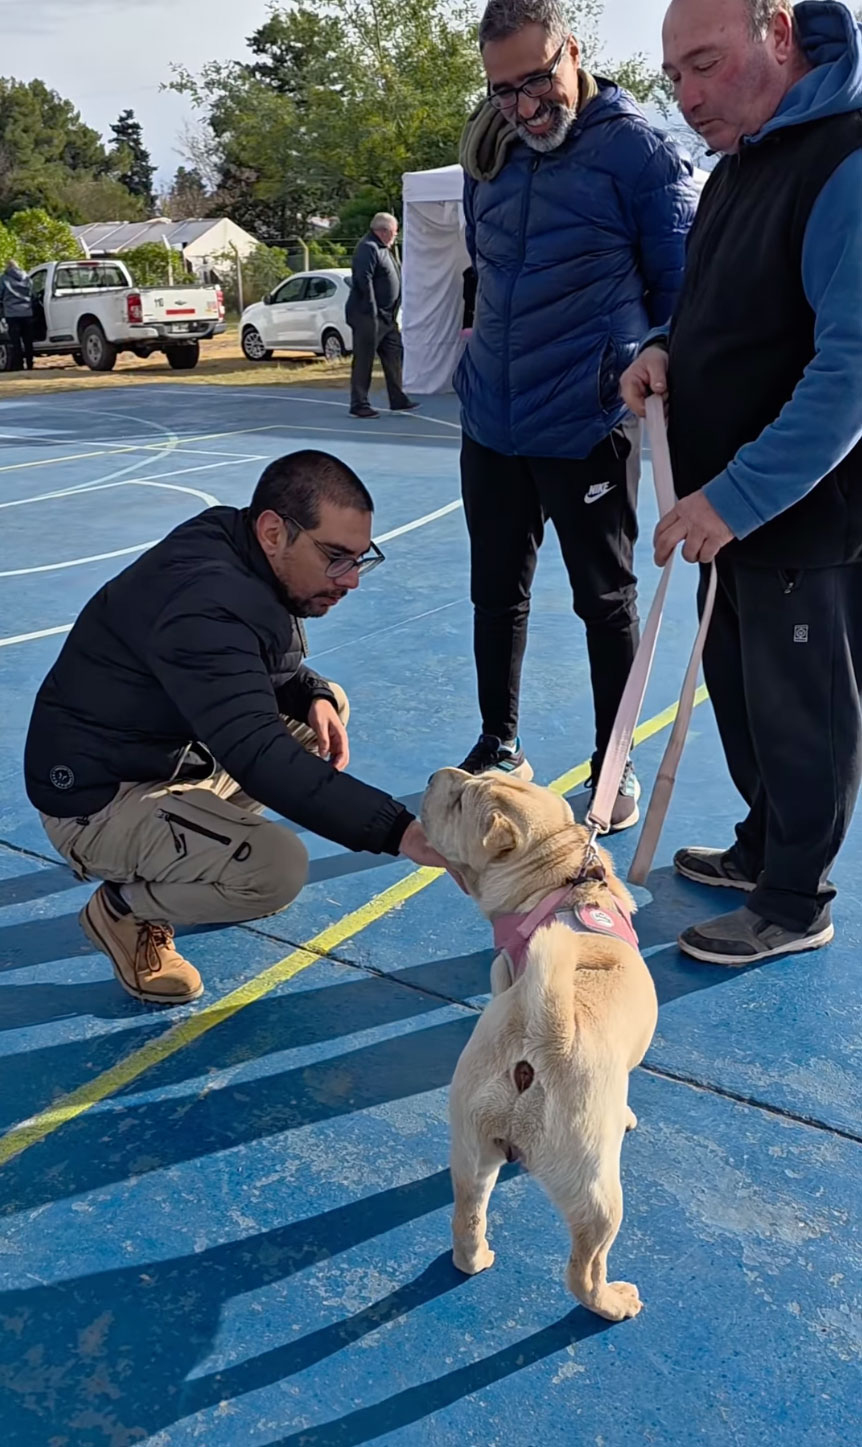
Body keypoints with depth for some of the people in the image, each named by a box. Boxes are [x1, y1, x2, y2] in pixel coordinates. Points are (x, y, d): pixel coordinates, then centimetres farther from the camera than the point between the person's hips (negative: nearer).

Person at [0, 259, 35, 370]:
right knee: (28, 342, 10)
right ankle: (29, 366, 12)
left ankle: (16, 368, -7)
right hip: (27, 313, 3)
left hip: (12, 314, -3)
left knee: (15, 343, -3)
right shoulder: (27, 278, 15)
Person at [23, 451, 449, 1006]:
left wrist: (315, 697, -11)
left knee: (326, 706, 10)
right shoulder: (203, 604, -33)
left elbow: (273, 672, 13)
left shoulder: (251, 561, -3)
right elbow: (260, 754, -41)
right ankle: (124, 910, 1)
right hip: (98, 797, -9)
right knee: (276, 868, -28)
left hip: (173, 750, 9)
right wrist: (399, 830, -46)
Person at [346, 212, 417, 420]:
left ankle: (398, 400, 18)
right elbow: (364, 280, -22)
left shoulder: (383, 248, 18)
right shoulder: (368, 248, -14)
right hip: (368, 317, -10)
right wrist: (372, 312, -24)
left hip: (386, 317, 10)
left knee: (394, 356, 12)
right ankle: (359, 405, 0)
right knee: (363, 361, -5)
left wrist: (393, 315, 17)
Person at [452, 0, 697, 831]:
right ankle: (499, 746, 32)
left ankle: (615, 769, 21)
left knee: (605, 601, 6)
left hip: (587, 428, -6)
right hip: (490, 423, 6)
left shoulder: (636, 149, -9)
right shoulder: (488, 154, 9)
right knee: (495, 594, 14)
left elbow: (685, 286, -7)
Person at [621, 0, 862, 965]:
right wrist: (665, 349, 2)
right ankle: (762, 848, 39)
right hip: (729, 505, 9)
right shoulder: (737, 165, 11)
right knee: (738, 687, 19)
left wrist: (737, 495, -26)